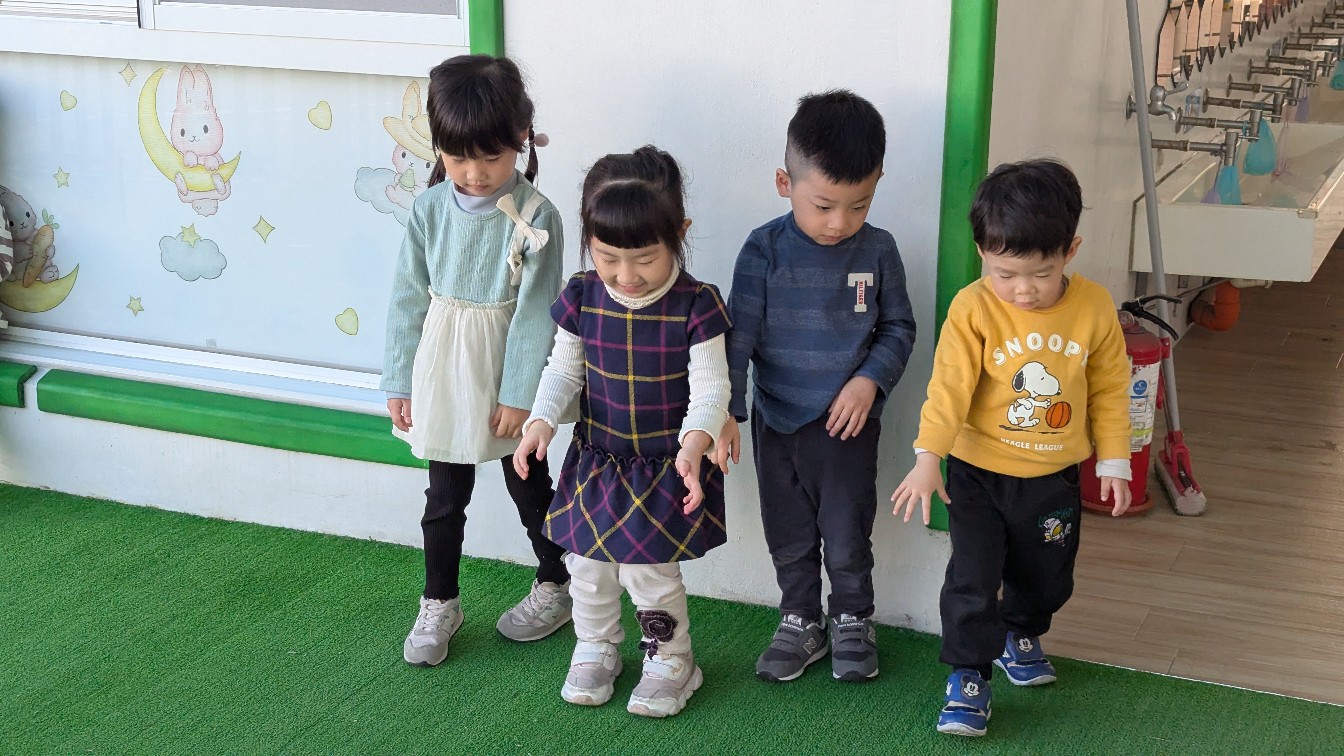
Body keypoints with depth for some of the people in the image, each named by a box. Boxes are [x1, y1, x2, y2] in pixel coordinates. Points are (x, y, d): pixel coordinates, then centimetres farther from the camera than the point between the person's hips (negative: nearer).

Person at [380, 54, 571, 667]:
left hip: (505, 382, -2)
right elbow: (408, 297, -1)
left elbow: (535, 312, -15)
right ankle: (439, 603, 28)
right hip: (443, 380, 3)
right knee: (444, 496, 13)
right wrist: (399, 381, 1)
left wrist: (520, 396, -14)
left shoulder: (535, 216, -16)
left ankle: (554, 587, 36)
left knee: (530, 487, 16)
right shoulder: (431, 209, -7)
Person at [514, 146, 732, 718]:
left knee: (650, 567, 0)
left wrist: (695, 444, -35)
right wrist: (541, 422, -16)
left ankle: (670, 661, 24)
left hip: (668, 466, -4)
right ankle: (594, 649, 38)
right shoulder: (581, 296, -9)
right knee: (588, 563, 13)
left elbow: (711, 388, -17)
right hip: (596, 459, 4)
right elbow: (563, 370, 1)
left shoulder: (695, 305, -19)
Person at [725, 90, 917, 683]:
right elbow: (738, 334, -9)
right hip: (777, 420, 1)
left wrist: (871, 380, -13)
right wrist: (727, 409, -13)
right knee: (789, 535, 14)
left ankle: (852, 621, 30)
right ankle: (801, 622, 32)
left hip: (848, 421, -1)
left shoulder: (878, 251, -7)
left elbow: (898, 328, 3)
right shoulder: (764, 250, -10)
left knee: (847, 534, 8)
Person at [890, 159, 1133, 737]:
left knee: (1046, 576, 20)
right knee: (973, 577, -3)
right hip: (978, 473, -3)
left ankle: (1020, 635, 49)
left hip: (1054, 478, 3)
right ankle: (968, 676, 15)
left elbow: (1110, 390, 1)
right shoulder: (973, 309, -18)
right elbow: (950, 385, -20)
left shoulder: (1094, 308, -10)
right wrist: (928, 457, -27)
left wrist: (1114, 461, 3)